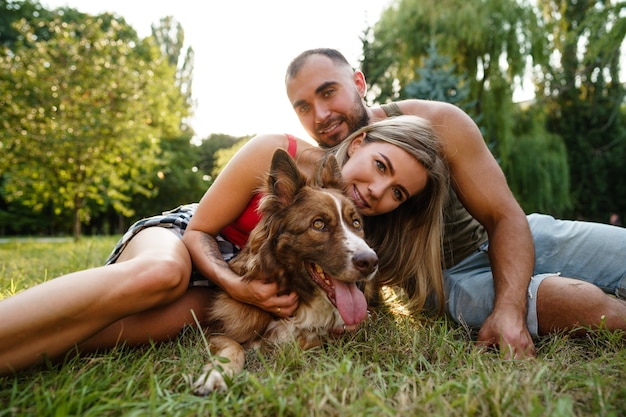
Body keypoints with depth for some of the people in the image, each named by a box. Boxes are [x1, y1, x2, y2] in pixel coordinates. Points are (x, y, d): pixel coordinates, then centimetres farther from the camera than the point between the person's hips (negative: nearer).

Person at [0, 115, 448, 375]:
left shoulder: (357, 228, -10)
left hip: (227, 290, 2)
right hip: (173, 236, -2)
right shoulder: (275, 153, -21)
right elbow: (198, 230, -14)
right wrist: (235, 284, -32)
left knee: (172, 316, -35)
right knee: (163, 272, -40)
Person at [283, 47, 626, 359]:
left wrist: (509, 309, -28)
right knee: (586, 305, -26)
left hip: (513, 239, 3)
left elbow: (505, 218, -14)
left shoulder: (436, 123, -15)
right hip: (449, 278, -2)